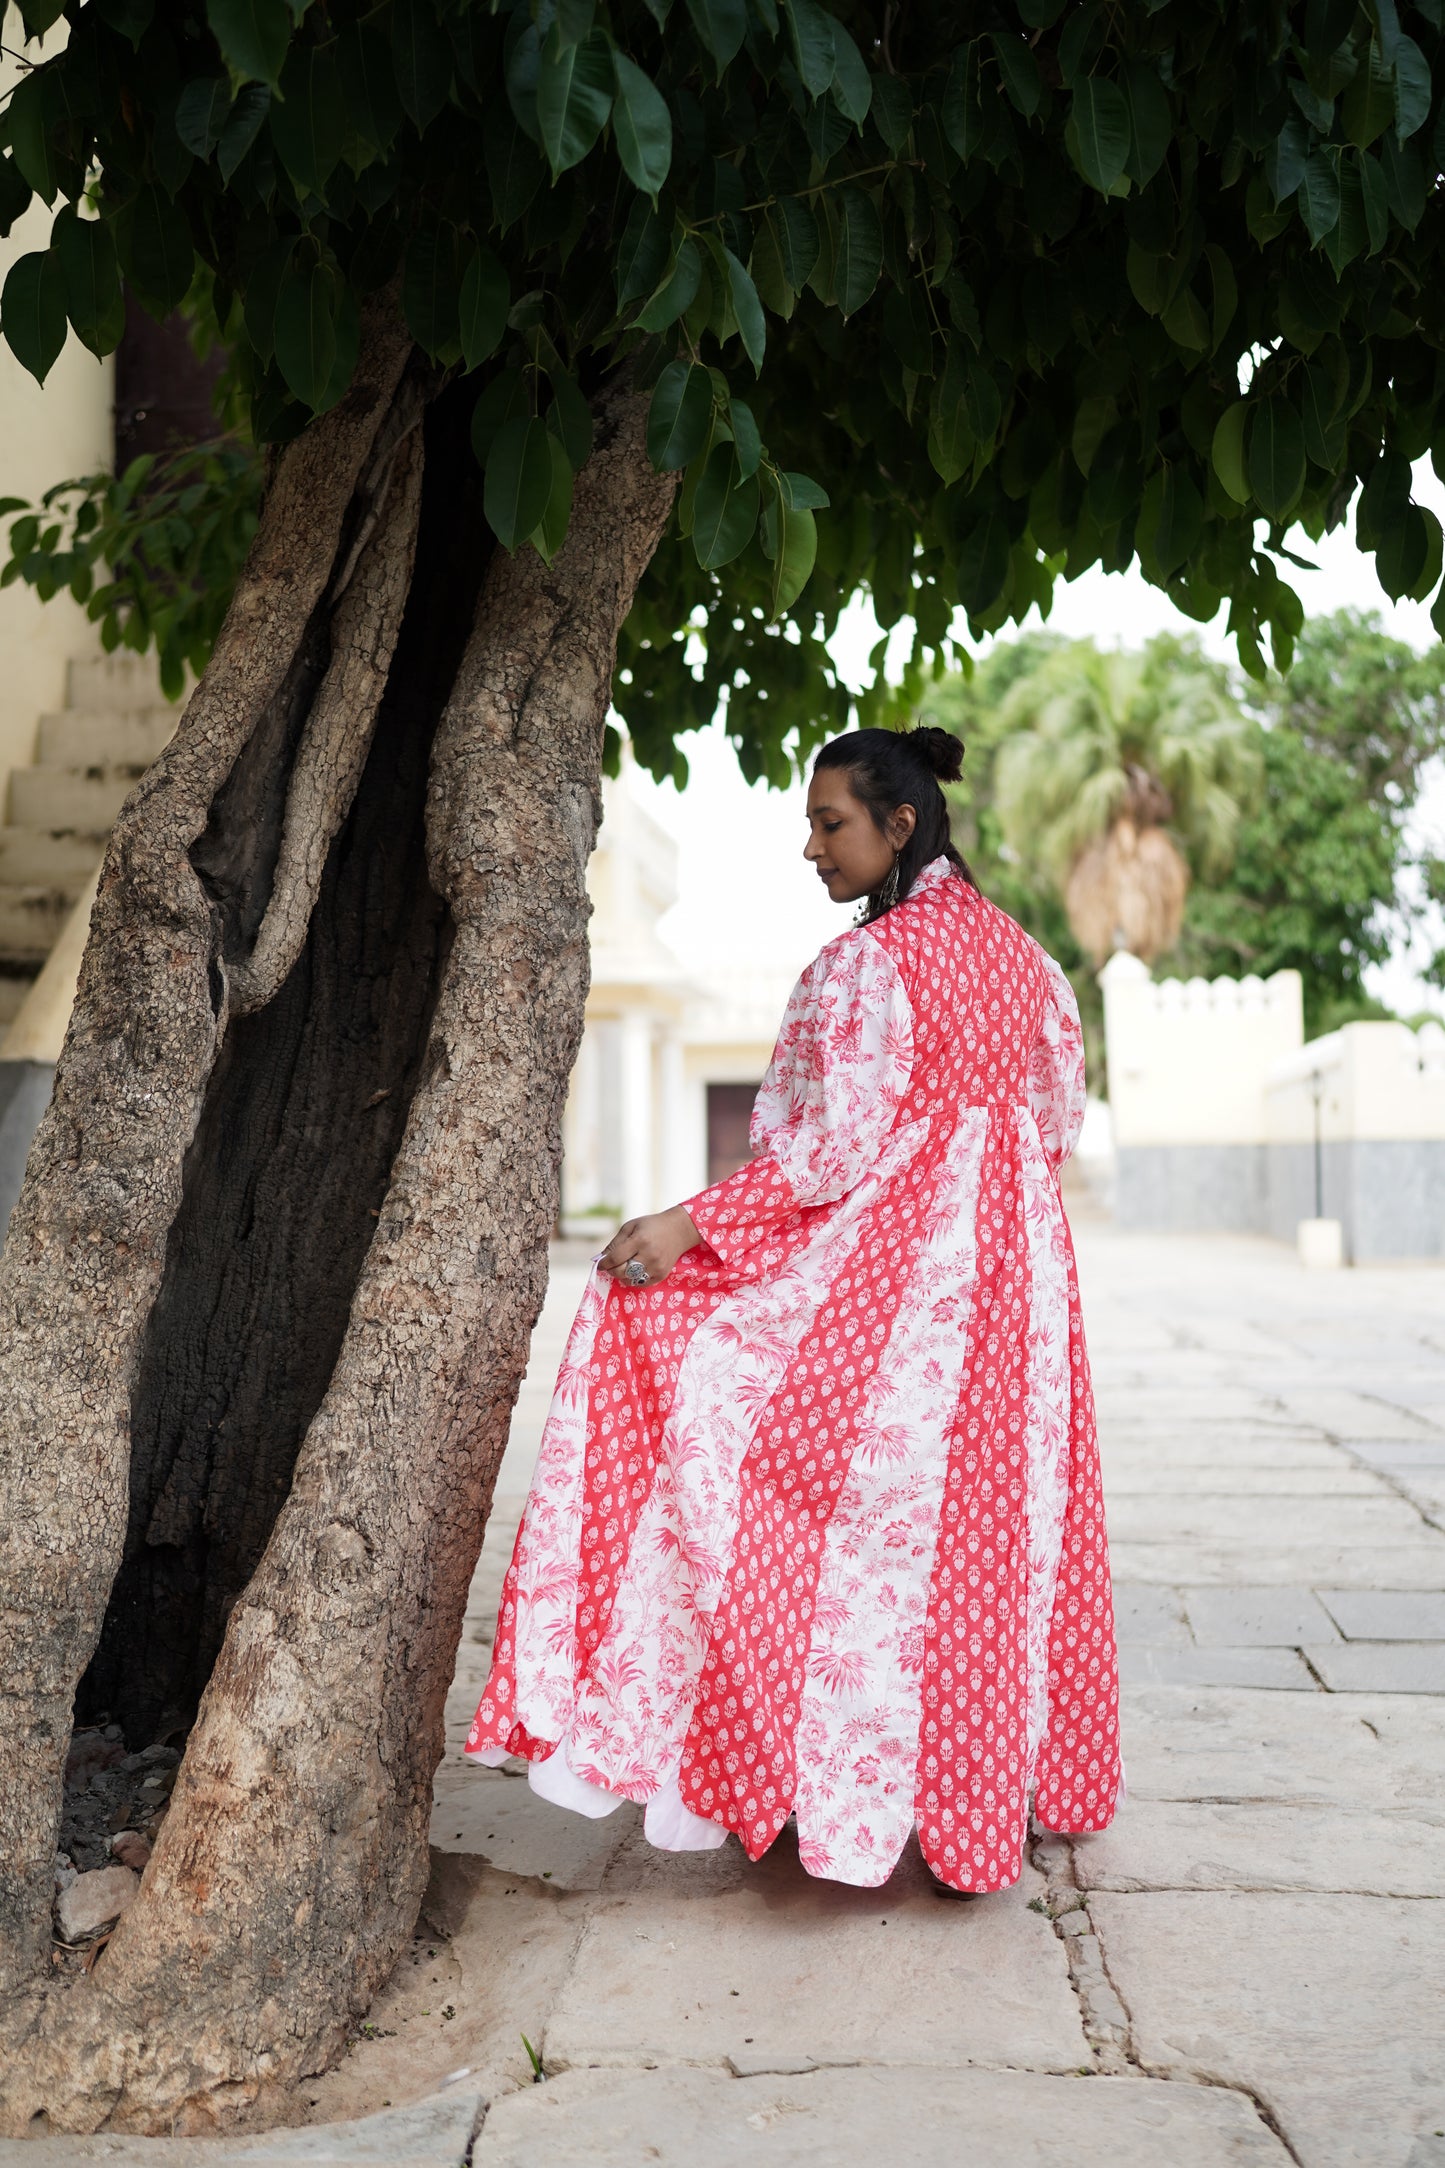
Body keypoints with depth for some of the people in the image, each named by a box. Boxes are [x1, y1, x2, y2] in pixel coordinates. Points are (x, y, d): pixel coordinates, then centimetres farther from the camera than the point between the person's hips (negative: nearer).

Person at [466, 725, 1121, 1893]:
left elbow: (836, 1150, -19)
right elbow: (1059, 1115, 15)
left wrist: (691, 1226, -19)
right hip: (1012, 1268, 9)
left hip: (894, 1269, -9)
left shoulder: (868, 964, -14)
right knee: (991, 1523, 15)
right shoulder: (1018, 951, 11)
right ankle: (1006, 1779, 27)